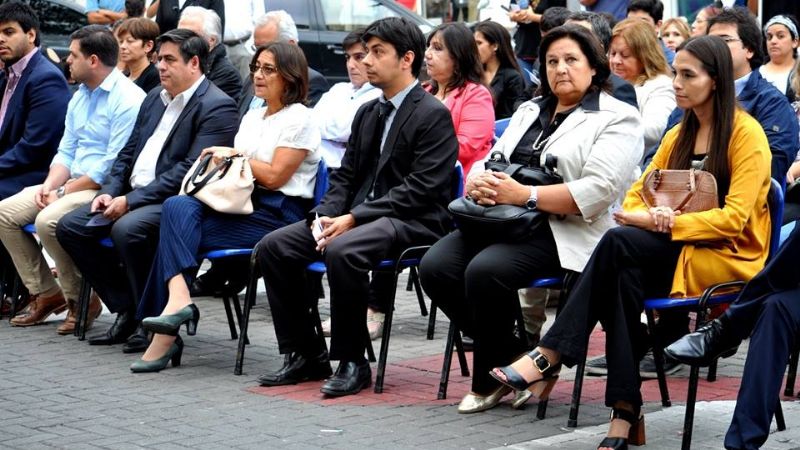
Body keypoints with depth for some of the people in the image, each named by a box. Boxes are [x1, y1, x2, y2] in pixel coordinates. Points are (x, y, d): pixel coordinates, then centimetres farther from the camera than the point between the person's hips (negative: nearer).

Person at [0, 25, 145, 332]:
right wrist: (50, 184, -4)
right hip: (74, 183, 9)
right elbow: (66, 152, 17)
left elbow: (114, 166, -20)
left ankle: (81, 300, -11)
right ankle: (45, 293, 4)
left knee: (48, 221, -31)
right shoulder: (79, 97, 15)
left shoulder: (128, 100, -15)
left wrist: (64, 191, -15)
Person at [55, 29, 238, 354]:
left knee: (128, 229, -34)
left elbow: (190, 170, -19)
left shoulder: (217, 107, -11)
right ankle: (127, 311, 3)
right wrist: (110, 192, 1)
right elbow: (128, 153, 20)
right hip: (133, 196, 9)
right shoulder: (155, 98, 17)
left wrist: (131, 201, -20)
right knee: (69, 227, -3)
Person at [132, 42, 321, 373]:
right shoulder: (252, 117, 23)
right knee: (178, 206, -24)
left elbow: (274, 176, -10)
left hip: (277, 216, -7)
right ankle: (178, 299, -36)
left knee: (176, 232, -21)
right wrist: (220, 160, -1)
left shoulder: (299, 120, -3)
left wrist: (236, 155, -1)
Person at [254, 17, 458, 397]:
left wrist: (354, 218, -19)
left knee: (342, 252, -37)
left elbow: (420, 189, -16)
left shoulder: (433, 115, -7)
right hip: (358, 218, 8)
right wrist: (326, 216, -3)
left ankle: (352, 362, -20)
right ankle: (305, 355, -1)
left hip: (411, 222, -8)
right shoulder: (367, 113, 18)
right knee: (272, 247, -9)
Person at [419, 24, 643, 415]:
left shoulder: (617, 119, 0)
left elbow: (596, 191, -15)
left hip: (566, 233, -7)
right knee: (435, 266, -18)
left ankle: (490, 377, -7)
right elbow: (489, 162, 18)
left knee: (485, 271, -32)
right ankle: (515, 358, -3)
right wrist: (479, 184, -8)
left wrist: (525, 195, -20)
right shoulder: (529, 111, 23)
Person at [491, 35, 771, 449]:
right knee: (625, 274, -31)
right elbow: (637, 196, 11)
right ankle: (625, 415, -36)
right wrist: (645, 216, -13)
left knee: (619, 242, -30)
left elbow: (734, 217, -15)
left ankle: (550, 356, -28)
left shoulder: (746, 134, -6)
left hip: (728, 256, -6)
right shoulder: (678, 135, 16)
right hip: (675, 252, 6)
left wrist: (667, 223, -24)